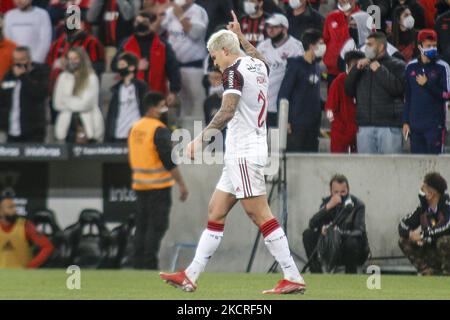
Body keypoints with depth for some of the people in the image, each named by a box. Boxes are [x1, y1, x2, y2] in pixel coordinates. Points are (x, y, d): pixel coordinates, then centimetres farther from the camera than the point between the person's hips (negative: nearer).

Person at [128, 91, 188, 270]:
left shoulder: (135, 128, 9)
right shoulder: (159, 130, -15)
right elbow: (169, 161, -18)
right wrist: (181, 184, -13)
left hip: (139, 185, 8)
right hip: (159, 186, -8)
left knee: (142, 225, 12)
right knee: (157, 226, -5)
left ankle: (138, 264, 12)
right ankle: (149, 265, -9)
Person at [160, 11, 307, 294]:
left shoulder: (234, 71, -12)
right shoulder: (259, 66, 13)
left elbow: (227, 111, -25)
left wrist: (202, 138, -26)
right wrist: (241, 36, 48)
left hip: (244, 153, -10)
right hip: (241, 155, 10)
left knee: (261, 216, -10)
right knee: (215, 212, 10)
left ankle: (294, 278, -11)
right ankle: (191, 276, 10)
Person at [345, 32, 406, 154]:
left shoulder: (396, 65, 3)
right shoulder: (364, 66, 19)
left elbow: (398, 88, -15)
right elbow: (349, 90, 13)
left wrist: (380, 71, -11)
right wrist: (356, 69, 1)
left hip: (389, 126, -5)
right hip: (365, 126, 5)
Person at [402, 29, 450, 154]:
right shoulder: (411, 67, 10)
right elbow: (407, 97, 13)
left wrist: (427, 84, -12)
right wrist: (406, 121, 11)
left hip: (435, 124, -4)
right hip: (415, 124, 4)